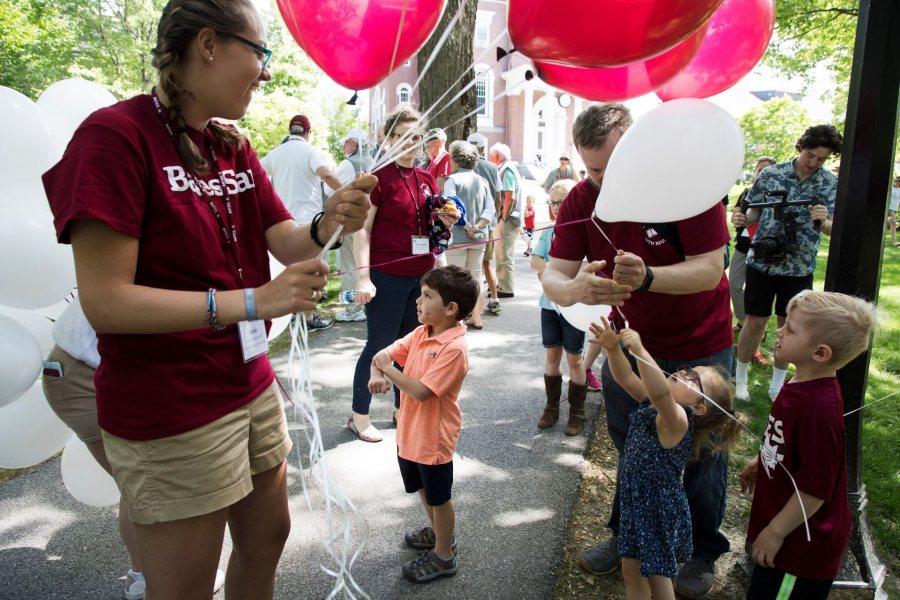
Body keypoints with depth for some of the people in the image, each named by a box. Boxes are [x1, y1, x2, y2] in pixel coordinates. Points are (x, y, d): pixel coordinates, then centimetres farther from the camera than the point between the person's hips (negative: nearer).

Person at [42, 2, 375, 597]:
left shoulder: (233, 146, 7)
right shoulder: (116, 135, -16)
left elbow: (287, 243, 2)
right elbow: (105, 301, -22)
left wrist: (328, 224, -19)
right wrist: (250, 301, -29)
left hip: (251, 387, 7)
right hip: (170, 416, -7)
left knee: (266, 540, 22)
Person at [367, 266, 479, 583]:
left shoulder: (454, 348, -28)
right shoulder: (421, 333, -2)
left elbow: (421, 391, -32)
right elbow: (384, 354, 2)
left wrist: (387, 368, -23)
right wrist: (376, 375, -19)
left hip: (434, 438, -8)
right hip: (410, 432, 8)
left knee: (438, 497, 13)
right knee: (422, 489, 27)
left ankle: (443, 556, 33)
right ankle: (438, 532, 52)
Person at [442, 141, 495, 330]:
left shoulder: (452, 179, -8)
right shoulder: (481, 181, 9)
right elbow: (490, 209, 3)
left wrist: (467, 227, -11)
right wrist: (477, 227, -6)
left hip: (457, 237, -6)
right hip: (478, 237, 6)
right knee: (475, 278, 14)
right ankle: (476, 317, 20)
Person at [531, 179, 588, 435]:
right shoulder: (548, 232, 5)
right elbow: (535, 260, -6)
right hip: (550, 302, 4)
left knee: (574, 357, 6)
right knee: (552, 355, 13)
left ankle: (577, 412, 20)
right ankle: (551, 407, 26)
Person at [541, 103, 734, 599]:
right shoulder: (581, 200, -14)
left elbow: (710, 270, -28)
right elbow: (553, 275, -20)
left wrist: (646, 277, -47)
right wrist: (573, 288, -45)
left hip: (699, 346, -3)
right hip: (630, 341, 3)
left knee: (702, 451, 10)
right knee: (627, 445, 15)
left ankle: (703, 551, 34)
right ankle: (627, 535, 38)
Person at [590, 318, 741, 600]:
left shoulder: (677, 418, -27)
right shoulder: (653, 405, -2)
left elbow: (661, 392, -48)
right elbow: (626, 378, -3)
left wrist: (639, 350, -56)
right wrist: (613, 348, -21)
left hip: (660, 510, -7)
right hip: (637, 502, 7)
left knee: (657, 577, 14)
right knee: (632, 571, 21)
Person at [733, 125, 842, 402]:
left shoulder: (832, 184, 0)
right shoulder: (770, 174, -3)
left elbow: (833, 229, -3)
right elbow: (754, 212, 3)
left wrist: (823, 220, -26)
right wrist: (742, 219, -19)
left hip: (799, 267, 2)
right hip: (762, 261, -1)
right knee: (755, 321, 2)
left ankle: (777, 384, 26)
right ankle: (740, 377, 20)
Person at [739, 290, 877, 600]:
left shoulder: (818, 409, -34)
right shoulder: (802, 383, -4)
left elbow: (814, 489, -27)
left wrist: (775, 532, -18)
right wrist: (761, 462, 24)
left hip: (800, 541, -9)